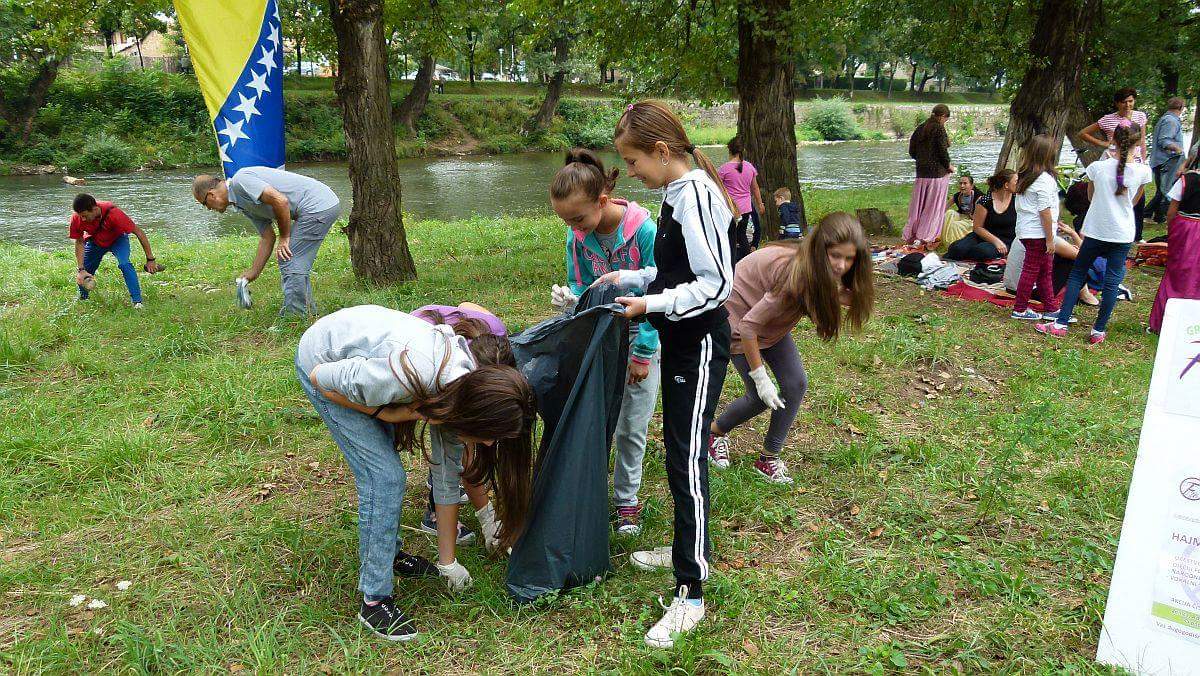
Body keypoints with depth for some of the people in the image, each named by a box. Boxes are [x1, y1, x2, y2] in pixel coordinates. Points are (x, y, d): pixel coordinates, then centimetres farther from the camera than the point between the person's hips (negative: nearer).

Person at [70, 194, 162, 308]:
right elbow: (79, 243, -13)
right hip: (94, 242, 3)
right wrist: (81, 269, -21)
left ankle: (137, 301, -26)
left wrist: (150, 260, -26)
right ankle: (82, 298, 31)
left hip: (117, 239, -3)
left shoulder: (113, 213, -39)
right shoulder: (76, 218, -28)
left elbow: (139, 233, -30)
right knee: (82, 275, 0)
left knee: (124, 264, -30)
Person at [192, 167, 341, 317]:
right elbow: (267, 238, 24)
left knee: (291, 264, -5)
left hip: (317, 205, -10)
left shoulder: (240, 181, -11)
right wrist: (253, 273, 26)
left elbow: (281, 201, -21)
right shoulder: (243, 203, 20)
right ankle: (307, 310, 27)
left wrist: (284, 237, -9)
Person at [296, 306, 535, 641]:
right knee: (384, 476, -11)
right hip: (321, 360, -6)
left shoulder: (460, 393, -16)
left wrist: (447, 562, 1)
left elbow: (447, 483, -4)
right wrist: (383, 413, -23)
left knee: (386, 467, 12)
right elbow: (321, 377, -23)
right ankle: (373, 601, -2)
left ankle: (389, 553, 35)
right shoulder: (407, 379, -40)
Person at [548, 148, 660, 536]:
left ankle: (627, 499, 22)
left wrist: (642, 355, -15)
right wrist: (570, 298, -24)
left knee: (631, 428, 5)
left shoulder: (643, 229, -24)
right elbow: (580, 286, 1)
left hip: (640, 337, -3)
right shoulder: (577, 235, -11)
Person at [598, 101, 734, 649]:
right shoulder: (677, 194, 10)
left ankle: (690, 594, 0)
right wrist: (632, 278, 11)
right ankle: (686, 547, 36)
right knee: (676, 447, 19)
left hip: (700, 346, -10)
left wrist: (651, 304, -24)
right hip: (680, 342, 10)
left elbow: (715, 283, -23)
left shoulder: (695, 196, -20)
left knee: (686, 460, -8)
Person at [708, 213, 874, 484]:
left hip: (771, 319, 7)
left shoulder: (817, 270, -17)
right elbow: (748, 325, -32)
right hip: (738, 317, -7)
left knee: (796, 384, -1)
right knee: (762, 397, -5)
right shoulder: (796, 276, -37)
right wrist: (760, 377, -24)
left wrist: (840, 292, -30)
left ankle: (769, 458, 14)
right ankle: (715, 431, 25)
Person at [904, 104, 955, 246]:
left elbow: (912, 152, 11)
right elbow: (943, 151, -15)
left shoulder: (920, 129, 8)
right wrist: (949, 166, 0)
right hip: (938, 172, -6)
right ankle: (923, 237, -1)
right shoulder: (939, 128, -11)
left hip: (921, 172, 6)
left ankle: (910, 234, 13)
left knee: (918, 205, 12)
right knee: (933, 207, 2)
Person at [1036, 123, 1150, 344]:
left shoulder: (1098, 167, -11)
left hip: (1096, 231, 0)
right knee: (1112, 282, 8)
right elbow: (1133, 202, 7)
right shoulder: (1143, 171, -10)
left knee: (1077, 274, 13)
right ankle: (1098, 331, 11)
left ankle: (1061, 324, 10)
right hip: (1122, 235, 0)